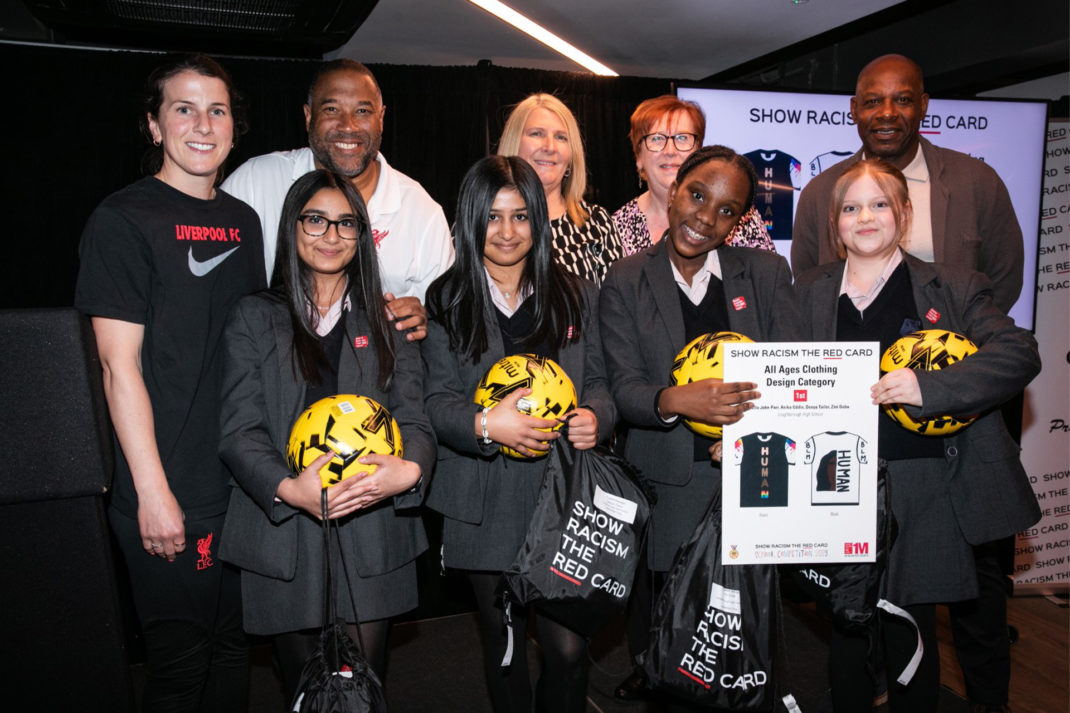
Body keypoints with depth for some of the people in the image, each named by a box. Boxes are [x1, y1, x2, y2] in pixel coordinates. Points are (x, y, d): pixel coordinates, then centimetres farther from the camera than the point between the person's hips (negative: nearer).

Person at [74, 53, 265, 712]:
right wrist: (153, 493, -15)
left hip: (247, 485, 6)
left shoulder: (243, 219, 10)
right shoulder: (124, 218, -8)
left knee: (234, 649, 19)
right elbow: (121, 366, -12)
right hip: (171, 494, -6)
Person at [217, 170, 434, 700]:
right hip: (285, 541, 0)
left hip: (372, 540, 1)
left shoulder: (388, 322, 10)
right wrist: (288, 488, -22)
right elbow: (239, 430, -3)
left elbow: (413, 419, 1)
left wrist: (409, 468, -22)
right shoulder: (254, 318, 6)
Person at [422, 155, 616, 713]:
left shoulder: (576, 296, 7)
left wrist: (594, 417, -13)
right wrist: (486, 424, -23)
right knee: (502, 640, 16)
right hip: (489, 504, 0)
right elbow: (438, 401, -3)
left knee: (568, 646, -1)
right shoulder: (447, 301, 2)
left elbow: (597, 381, 10)